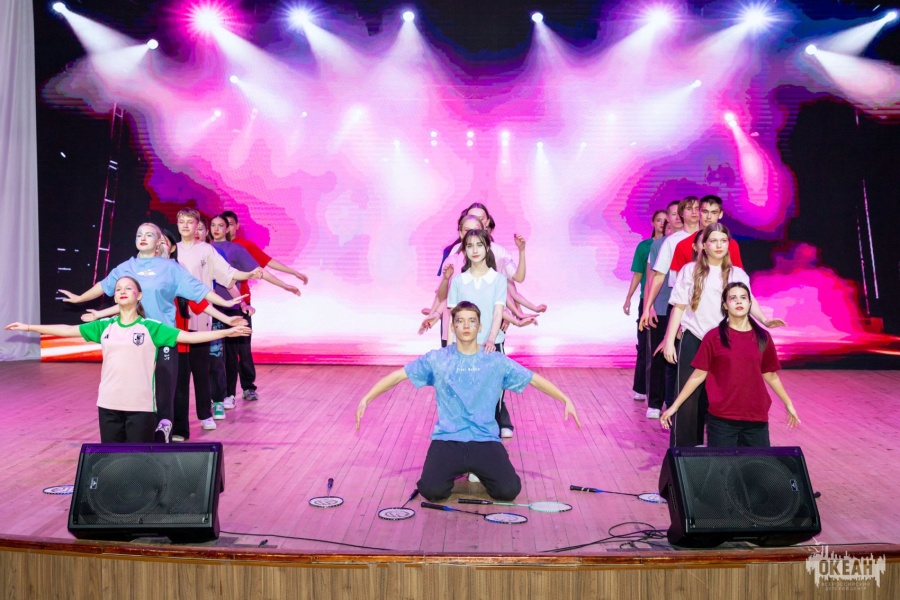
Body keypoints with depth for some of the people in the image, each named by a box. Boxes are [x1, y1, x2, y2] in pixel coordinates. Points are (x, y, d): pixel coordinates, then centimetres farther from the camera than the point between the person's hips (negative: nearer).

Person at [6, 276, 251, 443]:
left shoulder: (151, 328, -2)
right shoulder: (104, 327, 8)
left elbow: (189, 336, -6)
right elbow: (68, 330, 12)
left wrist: (227, 332, -13)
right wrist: (29, 327, 12)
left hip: (141, 405, -3)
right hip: (109, 404, 4)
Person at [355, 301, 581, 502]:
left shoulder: (496, 361, 3)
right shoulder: (437, 359, 2)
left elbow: (535, 379, 7)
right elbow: (398, 375, 4)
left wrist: (565, 400, -4)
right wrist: (366, 399, -6)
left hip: (486, 441, 1)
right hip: (447, 439, 0)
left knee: (508, 491, -19)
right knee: (432, 491, -23)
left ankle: (481, 469, 17)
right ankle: (452, 469, 14)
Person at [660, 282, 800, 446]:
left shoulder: (763, 337, 4)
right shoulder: (714, 336, -4)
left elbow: (770, 375, 15)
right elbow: (698, 375, -1)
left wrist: (788, 404, 20)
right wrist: (675, 406, -3)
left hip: (756, 417, 3)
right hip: (721, 418, -3)